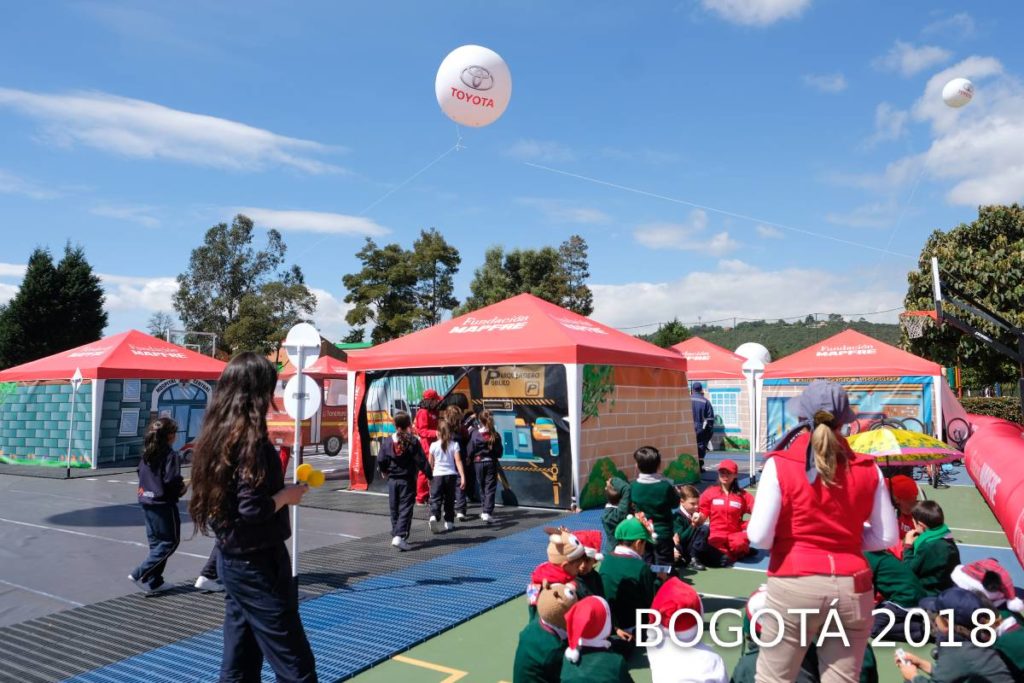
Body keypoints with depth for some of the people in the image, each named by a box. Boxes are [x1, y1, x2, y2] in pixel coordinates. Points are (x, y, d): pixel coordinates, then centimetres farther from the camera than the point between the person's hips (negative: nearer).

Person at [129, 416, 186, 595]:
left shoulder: (147, 453, 6)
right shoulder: (171, 455, -17)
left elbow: (141, 473, 11)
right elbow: (172, 480, -22)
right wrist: (182, 489, -1)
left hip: (147, 502, 8)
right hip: (163, 503, -8)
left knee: (156, 542, 15)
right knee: (170, 541, 6)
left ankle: (154, 582, 18)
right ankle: (140, 574, -1)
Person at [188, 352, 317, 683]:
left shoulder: (217, 434, 5)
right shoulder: (251, 437, -19)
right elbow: (253, 509, -25)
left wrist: (278, 489, 11)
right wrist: (287, 495, -8)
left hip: (231, 559, 9)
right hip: (256, 563, -9)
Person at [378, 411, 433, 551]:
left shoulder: (387, 441, 1)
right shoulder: (413, 441, -10)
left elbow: (380, 460, 3)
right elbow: (421, 461, -11)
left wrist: (385, 471, 23)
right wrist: (430, 475, -1)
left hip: (392, 480, 4)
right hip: (407, 480, -4)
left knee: (394, 509, 16)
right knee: (405, 509, -4)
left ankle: (396, 534, 26)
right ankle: (399, 536, -16)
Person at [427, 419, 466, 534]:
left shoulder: (433, 445, -1)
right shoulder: (454, 444, -2)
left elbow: (431, 464, 7)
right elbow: (458, 461, -9)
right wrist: (462, 477, -10)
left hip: (437, 475, -1)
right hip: (451, 475, 1)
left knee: (435, 499, -2)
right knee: (449, 499, 14)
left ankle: (434, 516, -26)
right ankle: (449, 522, 17)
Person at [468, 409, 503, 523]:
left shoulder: (474, 434, -10)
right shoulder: (495, 435, -9)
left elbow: (470, 451, -7)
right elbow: (500, 452, -4)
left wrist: (471, 459, 12)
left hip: (478, 463, 1)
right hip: (491, 462, -1)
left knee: (482, 487, 18)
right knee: (490, 488, 1)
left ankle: (484, 510, 26)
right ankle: (488, 512, -11)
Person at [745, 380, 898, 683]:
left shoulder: (780, 465, -10)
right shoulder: (867, 469, 1)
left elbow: (759, 537, -11)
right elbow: (886, 537, 8)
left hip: (795, 586, -4)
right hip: (852, 588, 4)